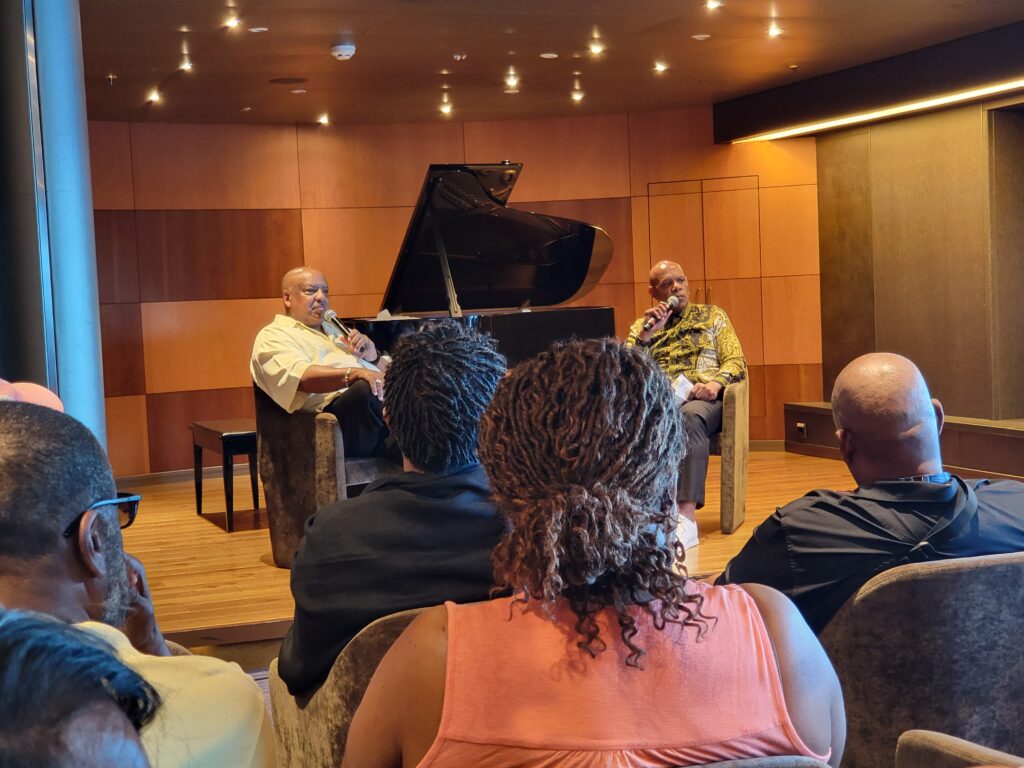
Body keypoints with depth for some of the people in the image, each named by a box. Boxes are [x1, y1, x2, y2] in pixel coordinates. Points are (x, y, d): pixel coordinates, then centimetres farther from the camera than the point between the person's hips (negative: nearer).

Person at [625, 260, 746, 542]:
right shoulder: (642, 325, 25)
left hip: (703, 398, -1)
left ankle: (687, 515, -48)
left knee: (690, 417, -40)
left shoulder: (713, 315, 22)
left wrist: (716, 383, -12)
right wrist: (647, 334, -1)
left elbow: (736, 362, 11)